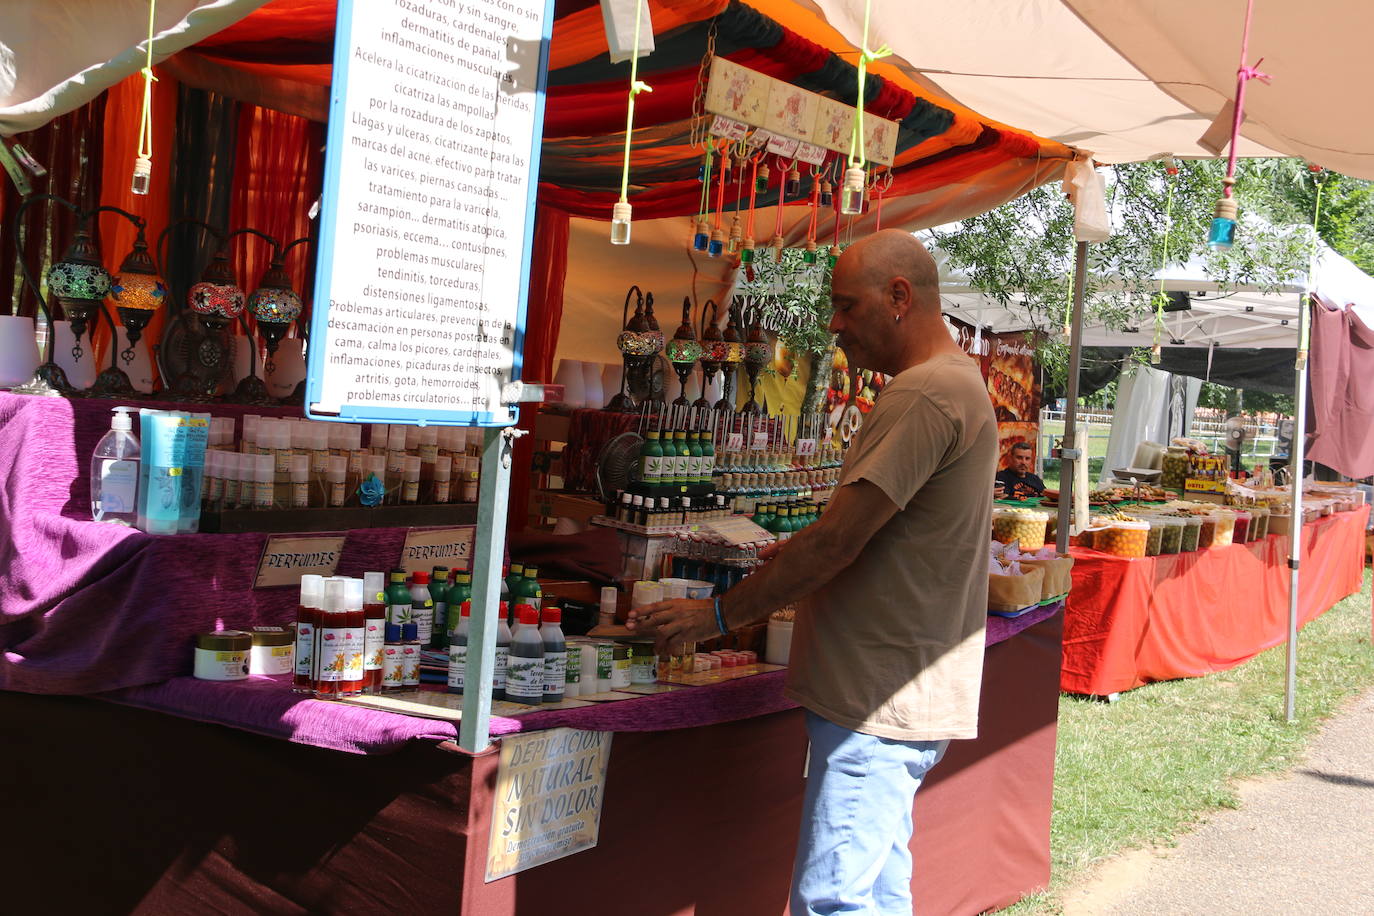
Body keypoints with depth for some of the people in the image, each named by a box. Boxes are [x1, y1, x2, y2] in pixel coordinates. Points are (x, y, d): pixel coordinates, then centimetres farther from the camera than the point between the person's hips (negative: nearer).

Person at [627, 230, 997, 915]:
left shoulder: (925, 394, -18)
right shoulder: (955, 382, 17)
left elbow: (836, 542, -21)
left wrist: (721, 613, -13)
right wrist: (788, 564, 11)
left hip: (880, 702, -11)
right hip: (900, 699, 11)